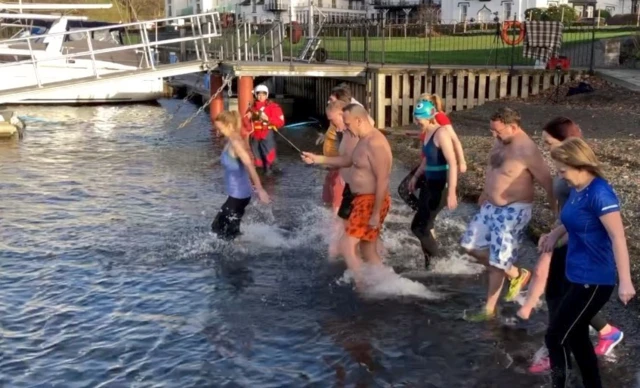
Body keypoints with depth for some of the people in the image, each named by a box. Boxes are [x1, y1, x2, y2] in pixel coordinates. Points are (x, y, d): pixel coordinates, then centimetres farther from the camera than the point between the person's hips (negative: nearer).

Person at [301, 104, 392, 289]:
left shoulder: (375, 143, -22)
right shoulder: (364, 140, 10)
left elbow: (383, 180, -25)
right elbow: (347, 160, 27)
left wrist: (376, 213, -24)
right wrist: (317, 159, 22)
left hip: (370, 202, -10)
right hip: (361, 199, 10)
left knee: (346, 246, -13)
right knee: (368, 252, 16)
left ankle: (363, 288, -8)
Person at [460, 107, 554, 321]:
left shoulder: (527, 151, -24)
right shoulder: (501, 142, 2)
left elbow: (548, 183, -22)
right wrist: (485, 193, 27)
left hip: (512, 211, -9)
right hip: (491, 206, 9)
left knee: (497, 261, -1)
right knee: (471, 245, 13)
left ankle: (489, 310, 15)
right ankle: (516, 274, 26)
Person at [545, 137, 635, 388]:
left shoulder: (599, 193, -21)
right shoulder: (577, 189, 6)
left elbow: (618, 237, -26)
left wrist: (625, 282, -30)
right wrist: (555, 233, 12)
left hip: (593, 281, -9)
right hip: (577, 276, 9)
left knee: (555, 337, -3)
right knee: (576, 336, 17)